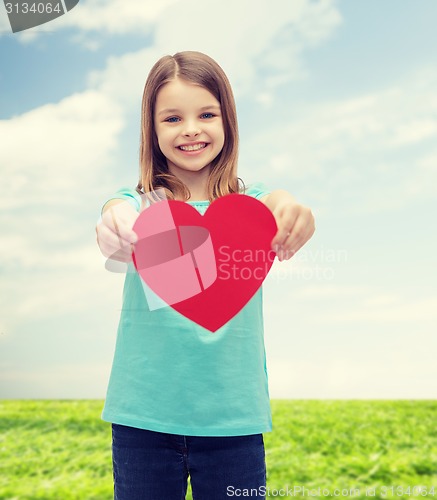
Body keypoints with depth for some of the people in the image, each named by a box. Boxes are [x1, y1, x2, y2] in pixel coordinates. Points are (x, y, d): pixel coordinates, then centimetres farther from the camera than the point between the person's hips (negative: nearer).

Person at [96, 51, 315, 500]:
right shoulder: (138, 205, -1)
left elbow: (284, 225, -19)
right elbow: (117, 225, -21)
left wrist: (296, 215, -43)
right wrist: (114, 229, -45)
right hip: (143, 417, 0)